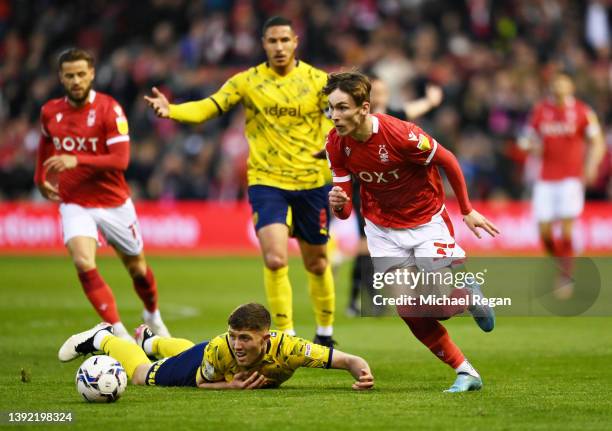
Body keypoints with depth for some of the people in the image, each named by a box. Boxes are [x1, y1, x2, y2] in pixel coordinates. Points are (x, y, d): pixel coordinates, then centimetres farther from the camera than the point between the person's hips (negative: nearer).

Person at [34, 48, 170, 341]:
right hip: (74, 204, 2)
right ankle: (119, 333, -18)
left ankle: (152, 315, 45)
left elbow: (120, 160, -24)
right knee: (84, 264, -23)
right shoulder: (50, 111, 0)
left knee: (136, 267, 14)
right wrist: (40, 179, 15)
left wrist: (77, 161, -32)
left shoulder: (109, 109, -15)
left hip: (114, 203, -2)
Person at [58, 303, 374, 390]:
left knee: (188, 353, 39)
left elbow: (349, 361, -49)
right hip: (201, 362, -4)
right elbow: (200, 382, -25)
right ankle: (103, 338, 49)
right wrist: (231, 386, -45)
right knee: (141, 375, 21)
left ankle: (151, 341, 71)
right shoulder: (220, 349, -46)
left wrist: (362, 373, -71)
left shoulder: (287, 348, -50)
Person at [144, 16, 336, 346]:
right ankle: (286, 336, -5)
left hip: (312, 183, 1)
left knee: (316, 264, 13)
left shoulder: (318, 81, -2)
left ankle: (325, 333, 33)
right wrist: (171, 111, -27)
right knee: (275, 260, -17)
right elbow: (207, 108, -8)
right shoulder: (248, 81, -2)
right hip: (266, 181, -1)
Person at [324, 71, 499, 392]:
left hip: (426, 219, -4)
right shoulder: (336, 144, -15)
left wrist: (467, 210, -4)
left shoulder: (400, 134, -30)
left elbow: (447, 160, -13)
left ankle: (468, 295, 28)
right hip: (382, 228, 4)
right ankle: (465, 372, 10)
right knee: (410, 312, -4)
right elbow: (345, 208, -8)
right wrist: (338, 204, -34)